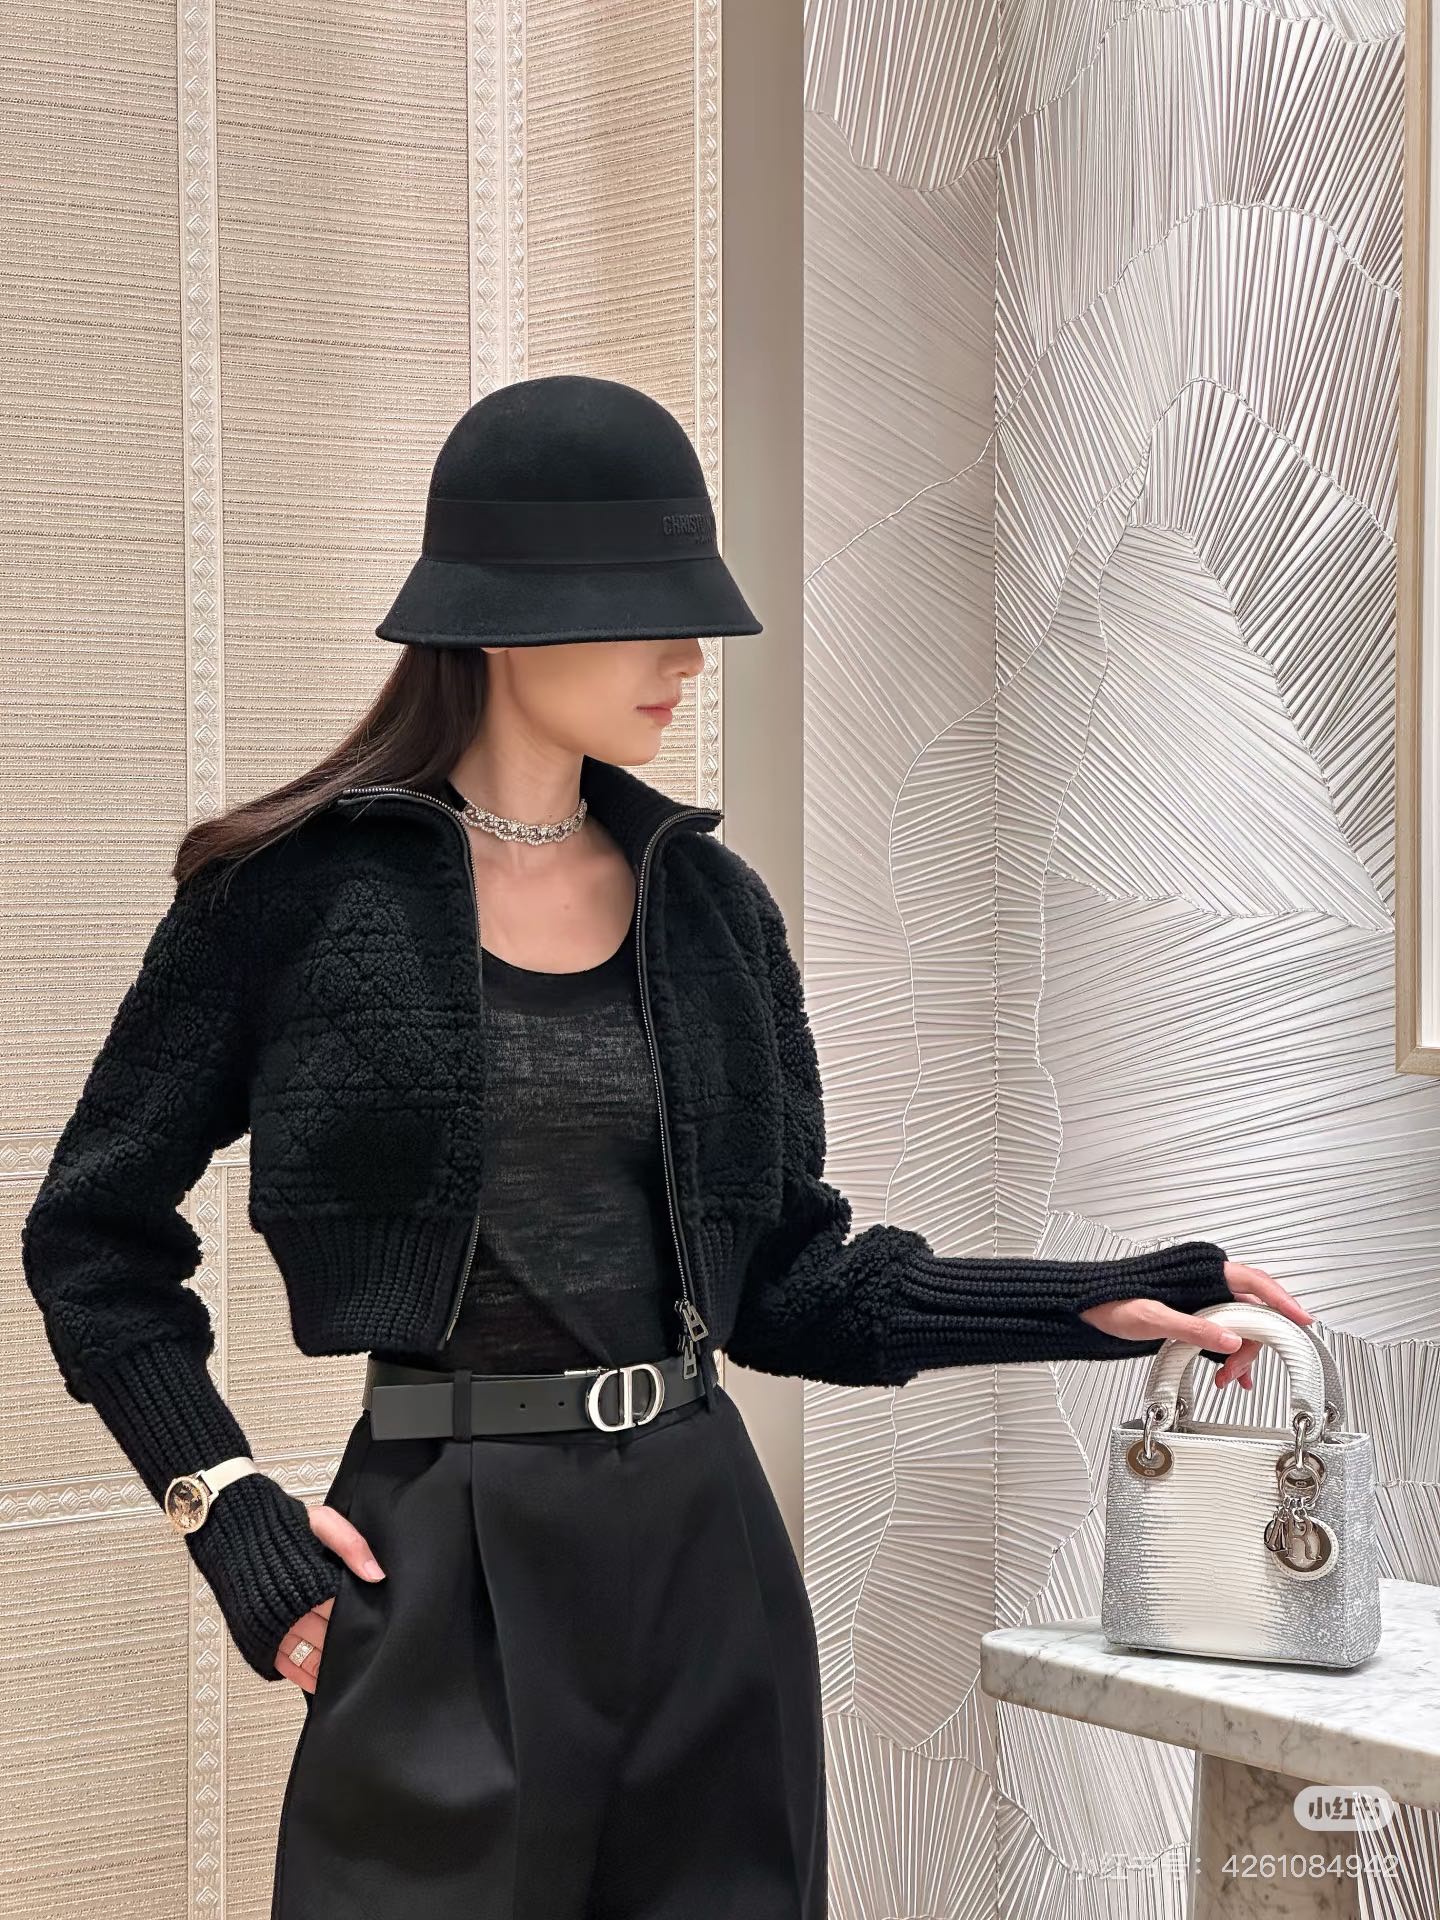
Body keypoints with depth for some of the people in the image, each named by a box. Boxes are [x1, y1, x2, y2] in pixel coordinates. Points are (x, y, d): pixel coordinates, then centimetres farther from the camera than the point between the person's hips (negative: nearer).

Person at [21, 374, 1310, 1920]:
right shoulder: (299, 889, -5)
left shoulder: (712, 905, 8)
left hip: (704, 1556, 4)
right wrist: (230, 1512, -7)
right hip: (443, 1566, -4)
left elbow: (786, 1285, 9)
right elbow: (93, 1238, 2)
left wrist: (1098, 1308, 0)